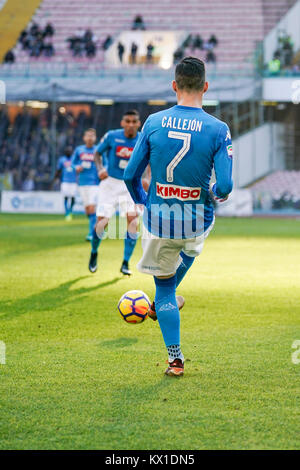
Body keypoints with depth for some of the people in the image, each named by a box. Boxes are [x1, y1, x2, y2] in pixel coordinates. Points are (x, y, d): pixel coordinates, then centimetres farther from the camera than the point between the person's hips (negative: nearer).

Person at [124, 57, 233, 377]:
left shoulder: (154, 123, -7)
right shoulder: (218, 129, -13)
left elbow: (130, 175, -2)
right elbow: (225, 186, -18)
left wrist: (141, 201, 18)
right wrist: (216, 194, 7)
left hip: (158, 220, 0)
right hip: (197, 222, 0)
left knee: (164, 287, 16)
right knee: (189, 250, 37)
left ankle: (175, 359, 17)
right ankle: (162, 305, 53)